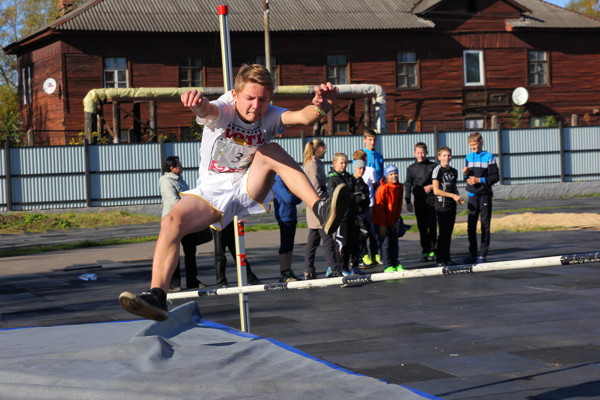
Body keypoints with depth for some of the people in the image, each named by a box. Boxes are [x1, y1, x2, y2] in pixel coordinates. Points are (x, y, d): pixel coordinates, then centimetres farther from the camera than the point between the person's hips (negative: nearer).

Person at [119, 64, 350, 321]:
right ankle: (157, 296, -28)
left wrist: (320, 107, -55)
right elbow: (208, 111, -42)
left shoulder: (269, 116, -10)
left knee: (270, 151, -27)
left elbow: (303, 117, -30)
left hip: (251, 189, 1)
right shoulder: (224, 111, -16)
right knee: (171, 222, -26)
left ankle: (321, 210, -36)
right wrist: (198, 104, -68)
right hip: (213, 190, -1)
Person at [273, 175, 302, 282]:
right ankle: (284, 274, -5)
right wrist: (297, 197, -4)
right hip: (284, 216, -9)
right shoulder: (278, 181, -13)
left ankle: (289, 272, 15)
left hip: (292, 216, 9)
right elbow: (289, 198, -22)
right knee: (285, 245, -7)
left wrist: (294, 198, -8)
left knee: (290, 245, 10)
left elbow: (298, 199, 13)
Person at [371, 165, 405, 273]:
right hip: (381, 222, -6)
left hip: (392, 221, 6)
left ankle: (396, 264, 19)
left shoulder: (399, 187, 1)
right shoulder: (383, 189, -19)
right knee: (385, 243, -5)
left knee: (394, 243, 10)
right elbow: (379, 208, -17)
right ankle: (388, 266, 1)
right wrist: (382, 225, -15)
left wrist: (397, 221, 7)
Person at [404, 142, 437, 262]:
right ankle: (425, 251, 7)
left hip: (431, 199, -1)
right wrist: (408, 202, 0)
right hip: (419, 200, 1)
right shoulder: (411, 168, 9)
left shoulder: (433, 166, 5)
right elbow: (408, 185, 7)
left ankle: (432, 251, 2)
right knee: (422, 227, 2)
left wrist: (432, 186, -9)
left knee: (432, 226, -3)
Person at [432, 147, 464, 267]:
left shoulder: (454, 171, 13)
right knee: (443, 233, -7)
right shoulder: (438, 170, -8)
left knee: (449, 232, 8)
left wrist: (458, 198, 3)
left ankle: (447, 258, 14)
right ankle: (440, 260, -3)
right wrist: (453, 195, -16)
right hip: (442, 205, -6)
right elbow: (436, 190, -14)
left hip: (452, 205, 6)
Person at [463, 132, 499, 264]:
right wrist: (465, 174, -5)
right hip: (472, 196, 5)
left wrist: (479, 180, -17)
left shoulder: (489, 157, -4)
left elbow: (495, 177, -8)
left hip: (484, 195, -5)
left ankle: (483, 254, 4)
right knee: (471, 225, 4)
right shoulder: (468, 157, 11)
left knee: (485, 225, 0)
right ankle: (473, 254, 10)